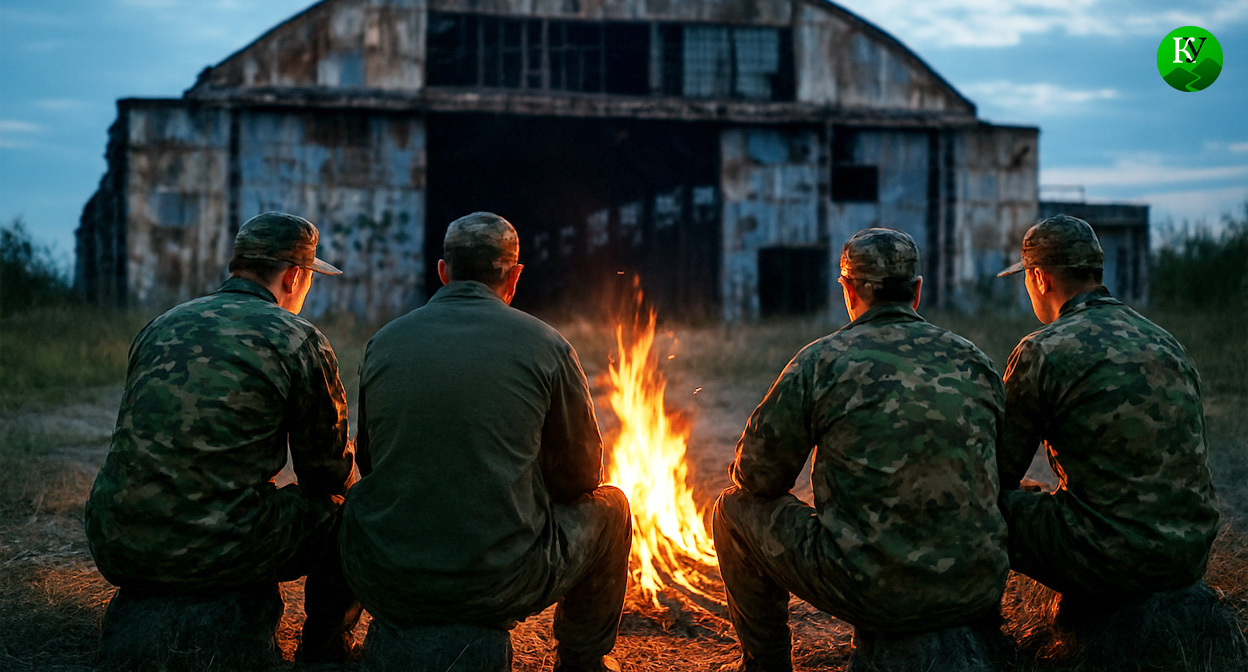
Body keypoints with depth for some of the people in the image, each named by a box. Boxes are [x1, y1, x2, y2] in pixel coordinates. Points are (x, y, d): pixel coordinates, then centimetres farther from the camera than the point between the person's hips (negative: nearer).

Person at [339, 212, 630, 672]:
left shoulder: (385, 341, 4)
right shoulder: (544, 345, -3)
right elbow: (581, 475, 6)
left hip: (386, 586, 3)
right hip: (498, 586, -3)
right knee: (608, 507, 24)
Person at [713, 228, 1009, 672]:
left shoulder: (821, 362, -5)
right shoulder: (975, 363, 8)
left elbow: (756, 476, 0)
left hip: (875, 592, -5)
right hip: (979, 594, 5)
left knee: (737, 508, 15)